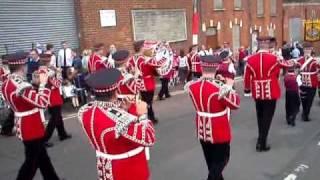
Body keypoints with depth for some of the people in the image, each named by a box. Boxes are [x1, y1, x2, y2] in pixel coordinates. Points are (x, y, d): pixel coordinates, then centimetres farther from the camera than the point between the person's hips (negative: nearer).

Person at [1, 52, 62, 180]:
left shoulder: (7, 84, 4)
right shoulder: (21, 86, -27)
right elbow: (42, 102, -28)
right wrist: (43, 83, -18)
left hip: (25, 127, 10)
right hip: (32, 129, -10)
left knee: (42, 157, 22)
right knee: (32, 161, 6)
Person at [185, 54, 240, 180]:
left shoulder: (192, 86, -8)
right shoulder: (220, 88, -26)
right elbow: (236, 104, -12)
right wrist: (229, 86, -2)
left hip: (202, 130, 6)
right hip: (220, 132, -6)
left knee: (211, 160, 23)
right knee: (221, 160, 13)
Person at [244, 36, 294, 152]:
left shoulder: (250, 59, -3)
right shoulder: (274, 59, -10)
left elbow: (247, 76, 4)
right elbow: (288, 64, 9)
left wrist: (247, 89, 20)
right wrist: (293, 63, 32)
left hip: (257, 93, 4)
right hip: (271, 93, -4)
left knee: (260, 116, 19)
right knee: (267, 117, 3)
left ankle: (261, 139, 34)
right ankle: (262, 143, 4)